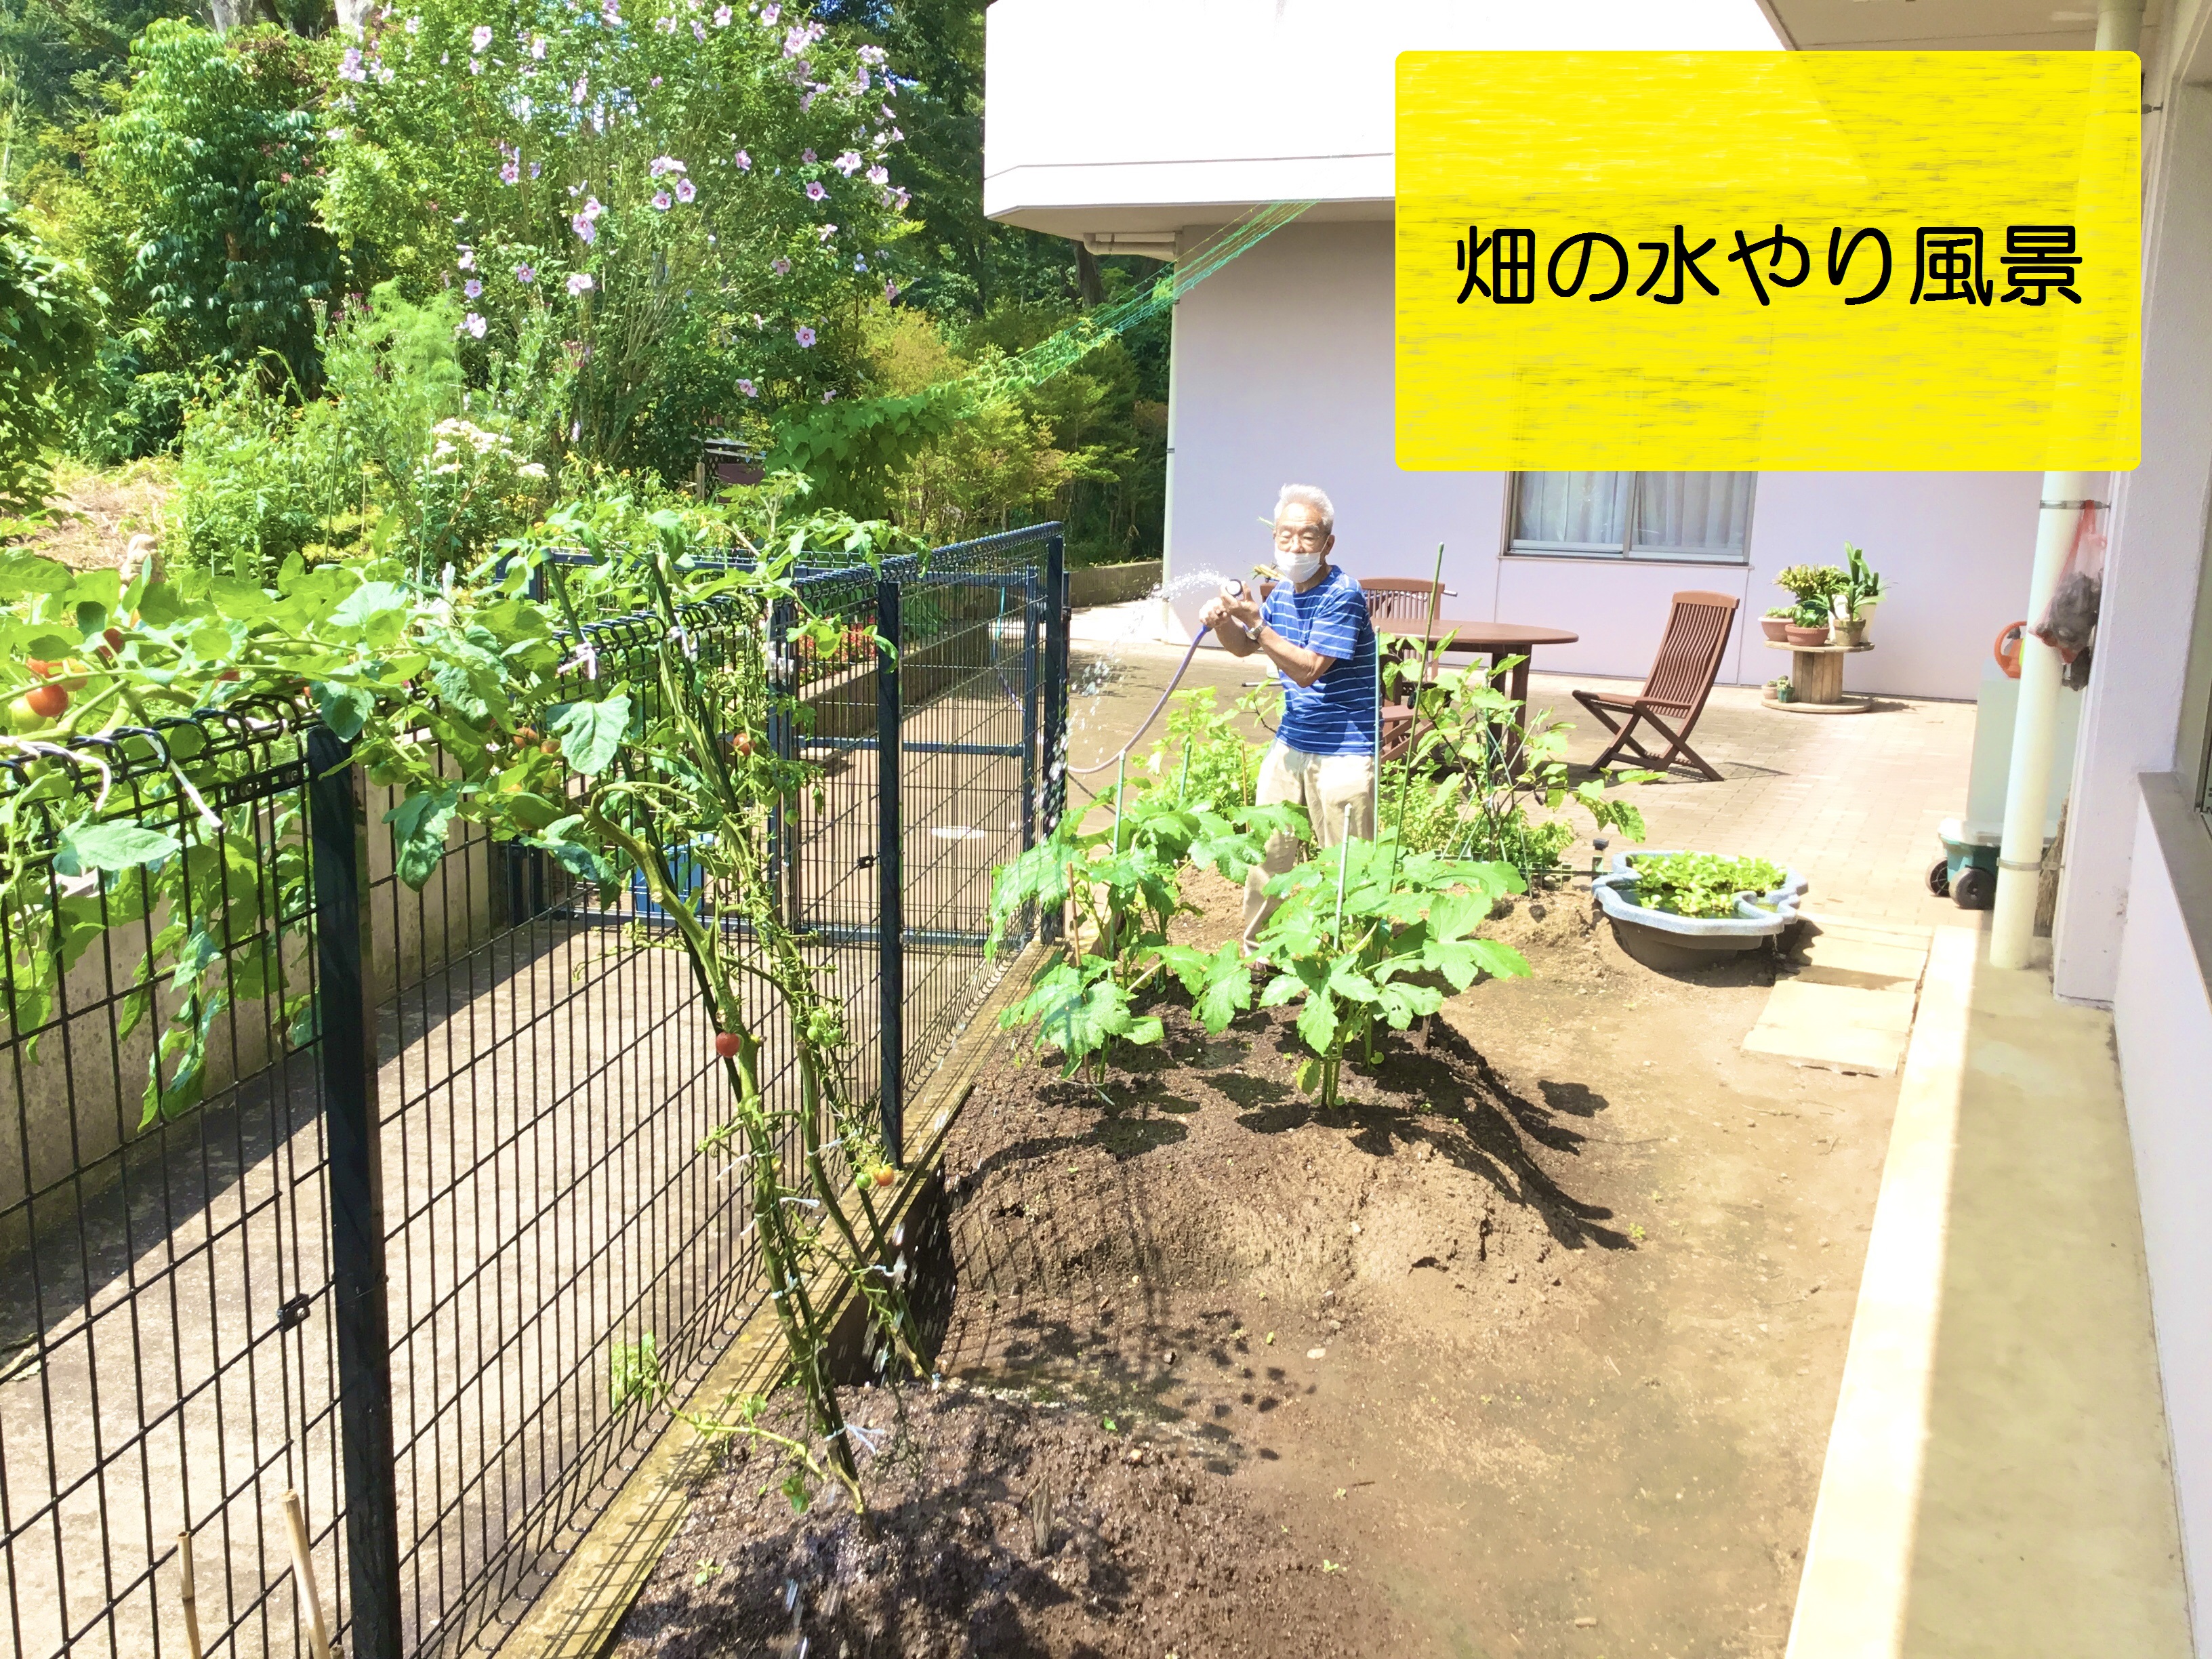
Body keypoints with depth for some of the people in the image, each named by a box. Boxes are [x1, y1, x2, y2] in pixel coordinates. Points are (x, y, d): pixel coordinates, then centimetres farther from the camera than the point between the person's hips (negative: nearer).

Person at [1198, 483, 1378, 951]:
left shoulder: (1342, 595, -16)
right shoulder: (1282, 592, 9)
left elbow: (1309, 669, -23)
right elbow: (1243, 646, 22)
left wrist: (1256, 623, -27)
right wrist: (1222, 621, -1)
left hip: (1342, 751, -8)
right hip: (1290, 743, 8)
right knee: (1266, 850, 12)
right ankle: (1256, 947, 27)